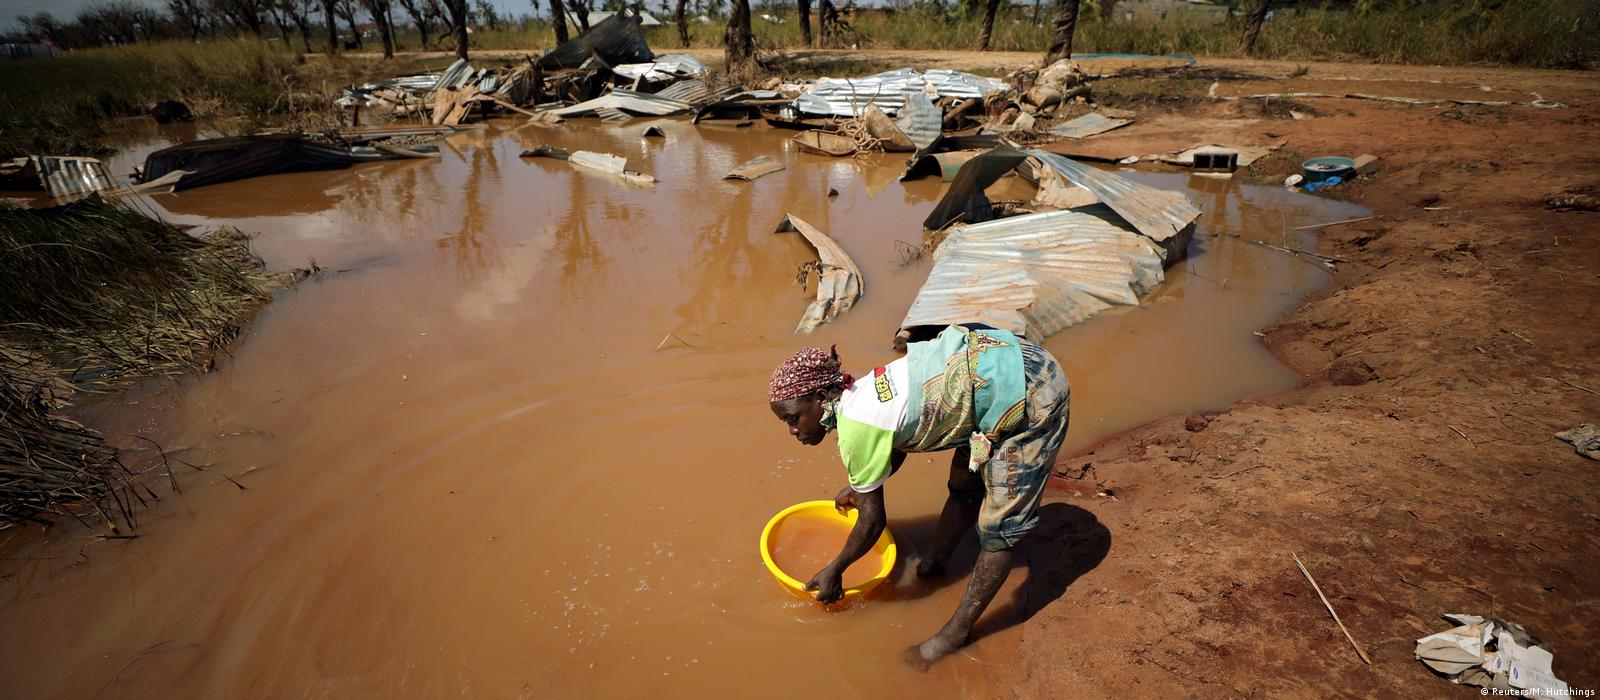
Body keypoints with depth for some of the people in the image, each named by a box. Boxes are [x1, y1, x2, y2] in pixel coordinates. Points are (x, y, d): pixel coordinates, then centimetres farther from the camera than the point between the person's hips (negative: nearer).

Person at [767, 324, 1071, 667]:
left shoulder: (856, 429, -20)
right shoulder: (858, 393, 5)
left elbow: (873, 520, -8)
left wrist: (833, 571, 7)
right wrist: (858, 486, 39)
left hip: (1030, 398, -9)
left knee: (1000, 526, 3)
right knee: (965, 485, 24)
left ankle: (956, 633, 15)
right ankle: (931, 565, 42)